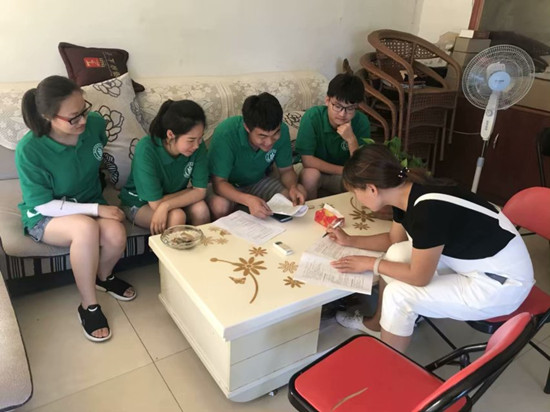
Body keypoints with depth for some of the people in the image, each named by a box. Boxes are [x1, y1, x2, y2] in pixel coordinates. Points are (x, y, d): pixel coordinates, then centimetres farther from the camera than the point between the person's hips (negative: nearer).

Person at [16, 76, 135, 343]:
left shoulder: (95, 123, -16)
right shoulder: (29, 150, -27)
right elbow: (44, 205, -20)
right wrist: (97, 209, -27)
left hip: (90, 205, 4)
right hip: (46, 217, -4)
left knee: (116, 235, -28)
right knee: (86, 228, -36)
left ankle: (103, 276, 9)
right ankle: (89, 306, -15)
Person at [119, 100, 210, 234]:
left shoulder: (198, 146, -22)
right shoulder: (146, 149, -32)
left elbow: (200, 191, -18)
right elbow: (156, 203, -28)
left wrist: (166, 205, -32)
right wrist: (188, 193, -17)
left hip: (172, 196, 4)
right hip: (139, 203, -3)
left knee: (201, 209, -25)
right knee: (176, 216, -30)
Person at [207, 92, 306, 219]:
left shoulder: (282, 131, -20)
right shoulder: (225, 133, -33)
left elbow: (286, 170, -5)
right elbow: (219, 182, -30)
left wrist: (293, 187, -29)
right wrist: (248, 200, -49)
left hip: (259, 181, 4)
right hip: (227, 186, -4)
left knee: (300, 192, -18)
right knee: (219, 205, -36)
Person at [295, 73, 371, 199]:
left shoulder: (361, 122, -17)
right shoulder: (312, 116, -23)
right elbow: (307, 160, -23)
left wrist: (351, 140, -34)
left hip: (340, 179, 2)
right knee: (310, 174, -34)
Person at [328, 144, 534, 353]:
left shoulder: (429, 208, -32)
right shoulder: (407, 194, -5)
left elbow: (419, 277, -22)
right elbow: (393, 239, 14)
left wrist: (371, 263, -11)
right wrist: (350, 240, 10)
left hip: (503, 284, -8)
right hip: (470, 260, 9)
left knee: (398, 295, -15)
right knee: (396, 255, 3)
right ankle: (378, 322, 25)